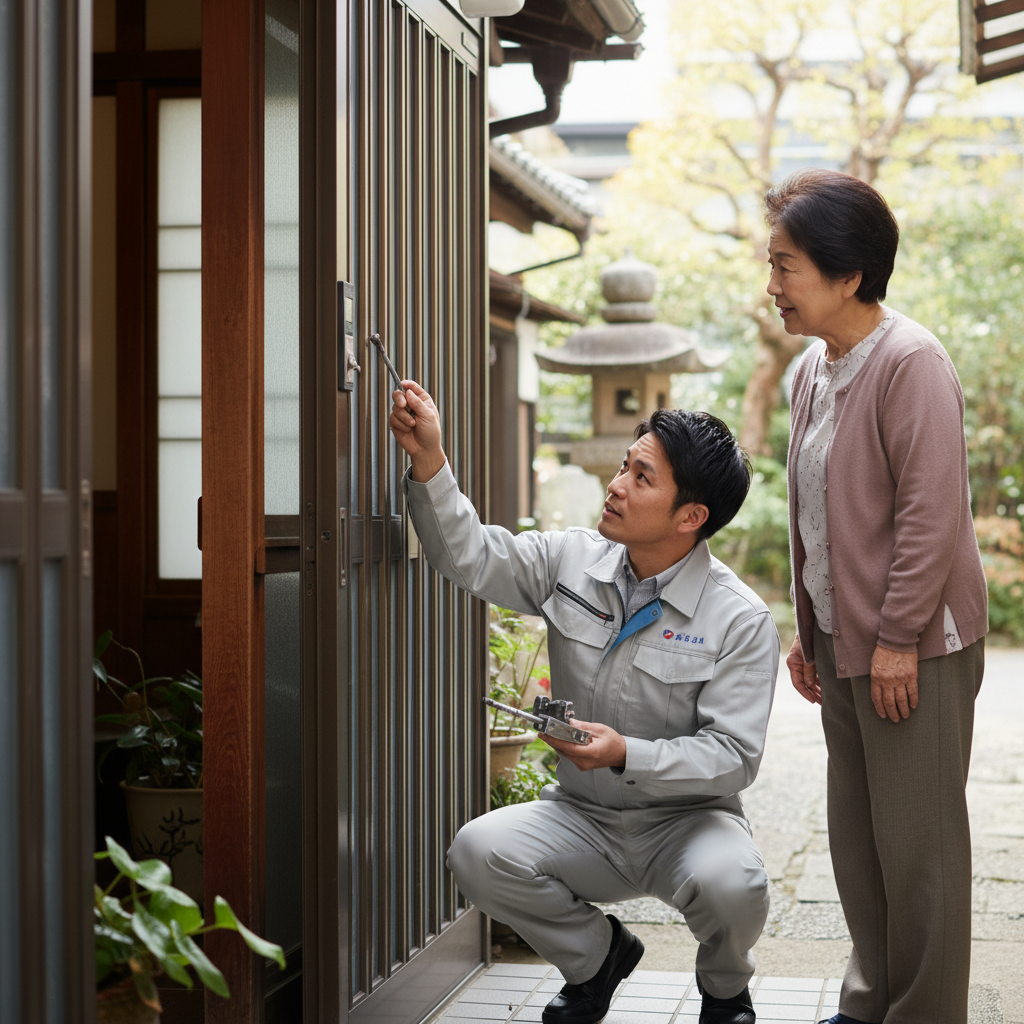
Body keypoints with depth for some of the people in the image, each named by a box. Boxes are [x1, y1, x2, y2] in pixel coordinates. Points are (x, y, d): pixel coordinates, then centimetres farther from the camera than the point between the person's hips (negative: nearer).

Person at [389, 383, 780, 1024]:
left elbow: (733, 755, -17)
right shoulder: (570, 562, -1)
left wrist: (627, 755, -31)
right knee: (478, 852, -23)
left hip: (684, 819, -4)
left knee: (731, 883, -36)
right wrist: (431, 463, -16)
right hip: (582, 818, 4)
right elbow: (469, 557, -1)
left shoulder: (742, 621, -14)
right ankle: (597, 953, 8)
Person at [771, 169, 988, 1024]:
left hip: (915, 649, -9)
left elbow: (933, 513, -20)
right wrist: (807, 629, 17)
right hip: (843, 645, 9)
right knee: (856, 834, 15)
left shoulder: (911, 365, -17)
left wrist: (897, 639, -20)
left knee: (916, 842, 0)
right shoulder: (813, 370, 11)